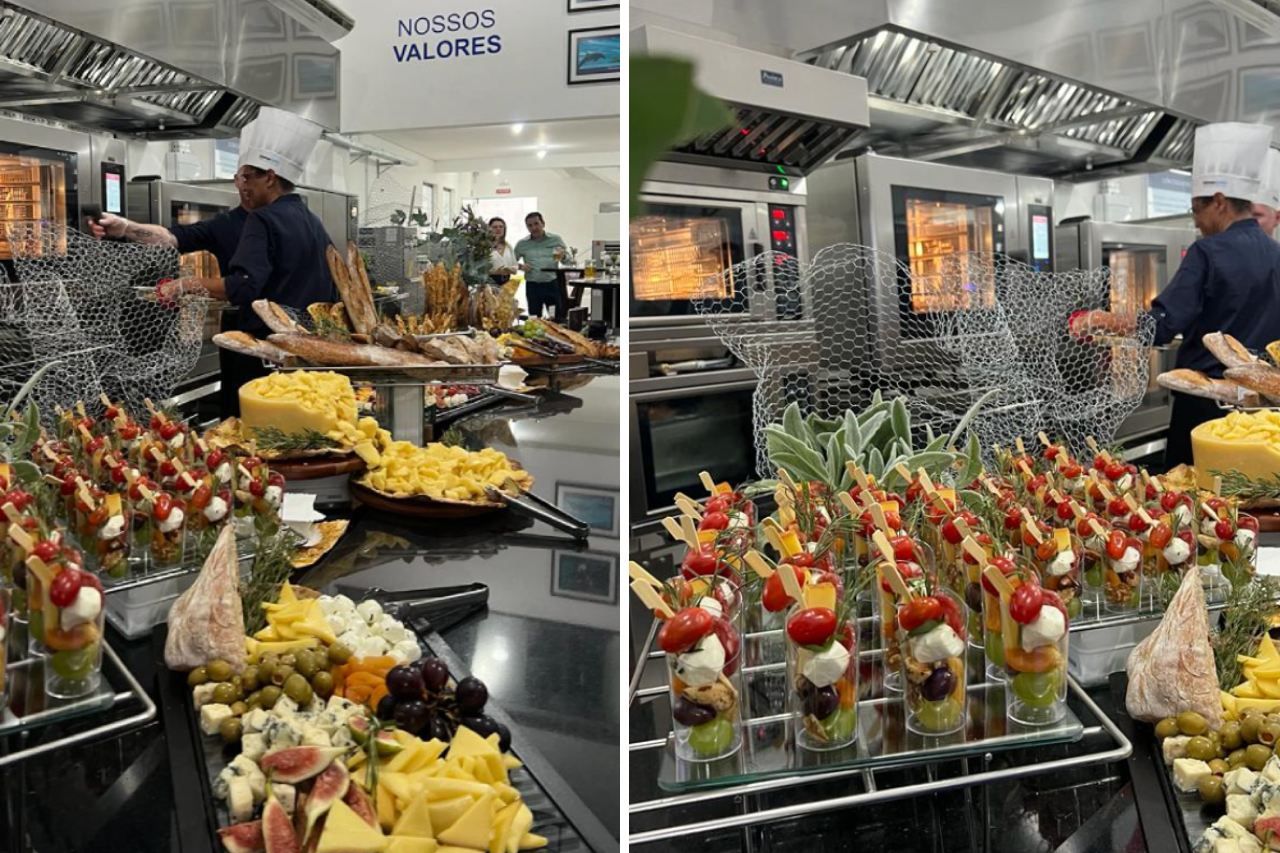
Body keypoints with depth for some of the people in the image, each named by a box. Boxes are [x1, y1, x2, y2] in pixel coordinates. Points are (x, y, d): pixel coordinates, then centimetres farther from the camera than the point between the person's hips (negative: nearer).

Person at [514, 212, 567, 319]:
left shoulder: (556, 239, 6)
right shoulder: (522, 244, 7)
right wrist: (520, 266, -7)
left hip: (552, 285, -1)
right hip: (532, 286, 1)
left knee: (558, 318, -2)